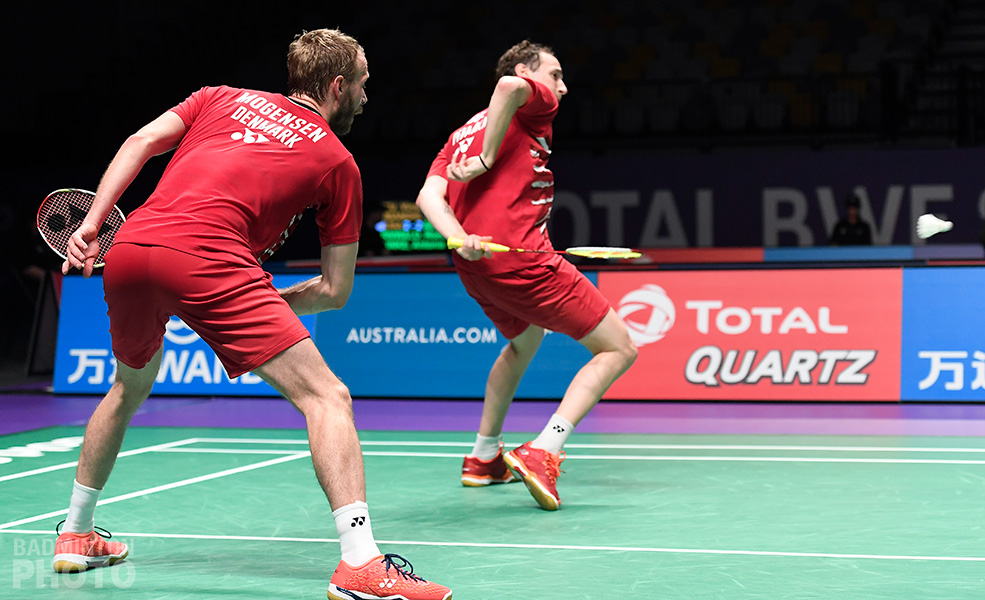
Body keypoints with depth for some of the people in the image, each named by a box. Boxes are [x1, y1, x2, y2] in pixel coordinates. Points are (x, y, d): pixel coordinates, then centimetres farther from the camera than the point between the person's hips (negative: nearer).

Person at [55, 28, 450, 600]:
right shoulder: (337, 161, 17)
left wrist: (92, 223, 14)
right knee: (326, 398, -5)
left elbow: (140, 142, 14)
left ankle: (77, 534, 42)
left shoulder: (224, 98, 28)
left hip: (127, 252, 6)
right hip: (207, 260, -6)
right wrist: (268, 304, 29)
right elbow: (335, 290, 15)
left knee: (130, 389, 33)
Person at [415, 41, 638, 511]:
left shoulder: (463, 133, 24)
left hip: (474, 266, 8)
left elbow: (429, 196, 6)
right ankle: (543, 454, -17)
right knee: (618, 349, -1)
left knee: (524, 341, 36)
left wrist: (460, 238, -11)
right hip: (521, 258, -8)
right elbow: (510, 85, -24)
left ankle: (484, 457, 40)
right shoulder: (536, 104, 4)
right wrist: (489, 158, -15)